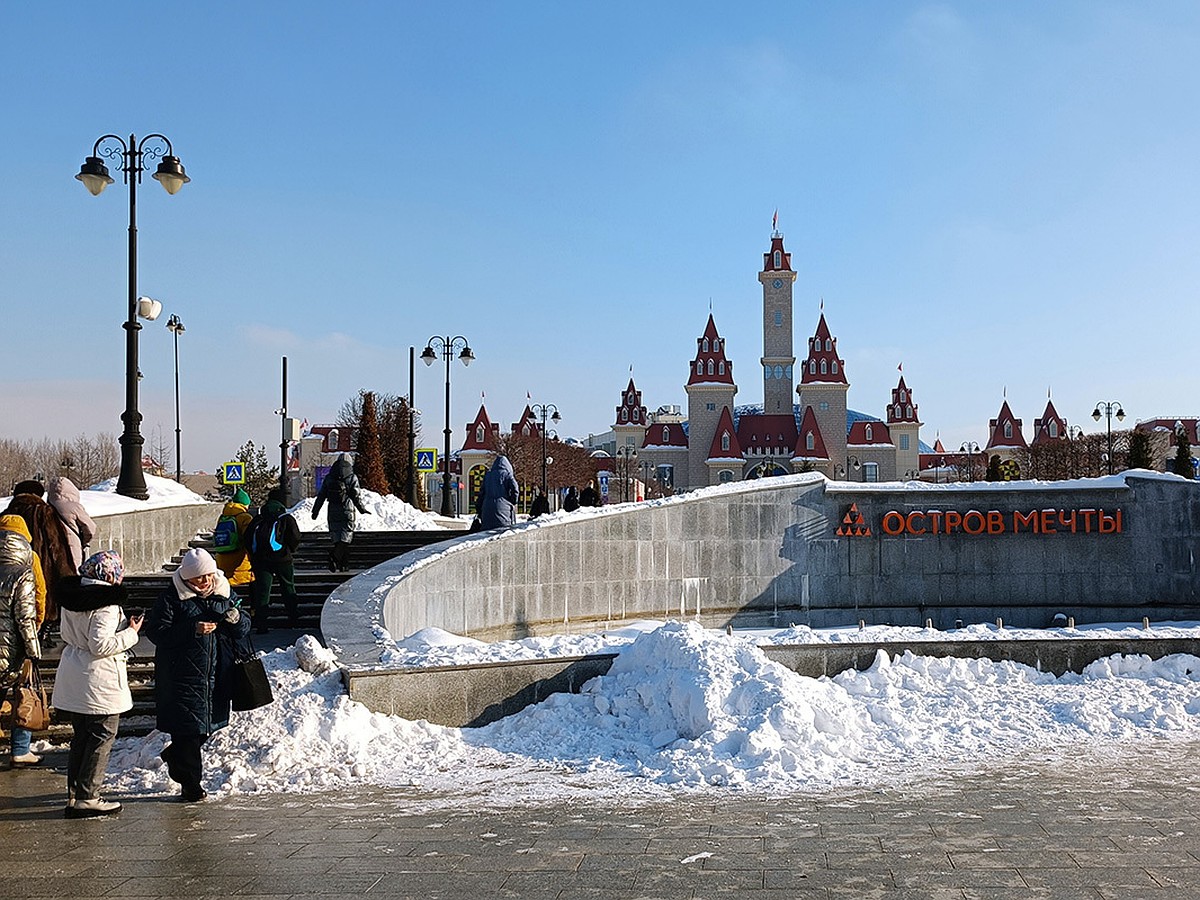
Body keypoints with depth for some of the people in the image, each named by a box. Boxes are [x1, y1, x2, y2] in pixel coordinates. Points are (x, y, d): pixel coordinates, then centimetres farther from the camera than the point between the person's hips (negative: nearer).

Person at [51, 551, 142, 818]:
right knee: (102, 737, 1)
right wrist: (131, 632, -15)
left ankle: (74, 794, 20)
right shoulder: (107, 605, -20)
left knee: (81, 736, 16)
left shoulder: (72, 597, 7)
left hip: (73, 679, 9)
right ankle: (87, 798, 3)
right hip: (100, 682, -9)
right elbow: (100, 646, -25)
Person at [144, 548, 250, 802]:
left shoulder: (225, 594, 9)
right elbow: (156, 631, -13)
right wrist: (193, 630, -22)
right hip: (181, 675, -5)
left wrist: (235, 619, -12)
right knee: (187, 727, -2)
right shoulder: (171, 598, -6)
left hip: (216, 676, 5)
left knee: (208, 725, 13)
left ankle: (174, 755, 41)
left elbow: (244, 631, 11)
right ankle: (190, 784, 10)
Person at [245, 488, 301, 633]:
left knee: (261, 591, 2)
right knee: (288, 589, 15)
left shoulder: (258, 519, 9)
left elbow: (247, 539, 8)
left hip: (260, 560, 2)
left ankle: (260, 625, -6)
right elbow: (295, 538, -8)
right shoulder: (286, 518, -2)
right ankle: (293, 619, 22)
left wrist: (254, 555, 16)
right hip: (282, 560, -2)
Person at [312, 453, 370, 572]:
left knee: (336, 539, 12)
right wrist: (362, 509, 5)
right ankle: (334, 556, -28)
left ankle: (343, 564, 12)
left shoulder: (329, 477, 9)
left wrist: (315, 511, 17)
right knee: (345, 539, -5)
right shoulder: (352, 478, -2)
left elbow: (321, 495, 10)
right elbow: (356, 497, -7)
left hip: (333, 513, 4)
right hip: (348, 513, -4)